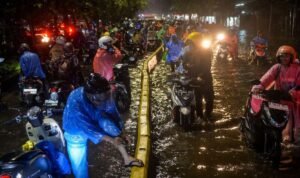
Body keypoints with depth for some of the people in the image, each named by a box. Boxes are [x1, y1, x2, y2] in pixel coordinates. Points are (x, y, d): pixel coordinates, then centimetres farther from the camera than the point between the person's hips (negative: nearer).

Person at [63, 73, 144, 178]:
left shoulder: (104, 95, -28)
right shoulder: (75, 102, -41)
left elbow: (112, 113, -10)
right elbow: (88, 128, -34)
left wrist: (119, 132, -11)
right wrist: (111, 140, -32)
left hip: (94, 120, 3)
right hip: (76, 131, -3)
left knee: (106, 122, -25)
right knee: (79, 167, -1)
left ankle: (126, 157, -13)